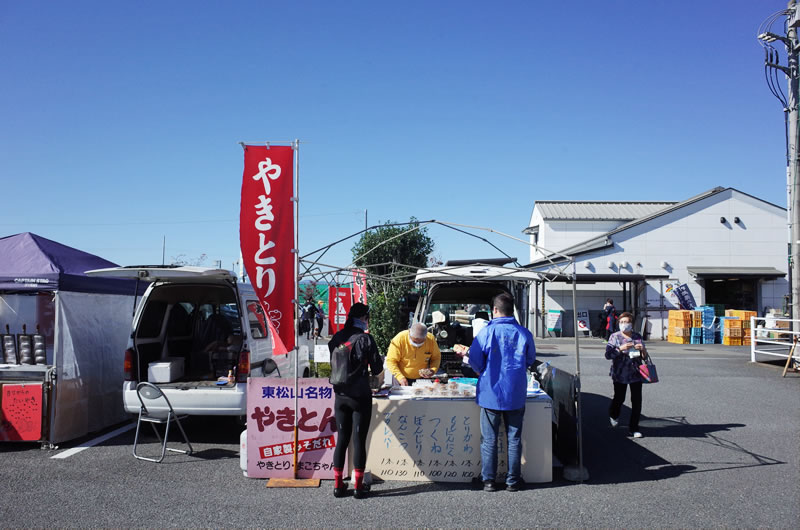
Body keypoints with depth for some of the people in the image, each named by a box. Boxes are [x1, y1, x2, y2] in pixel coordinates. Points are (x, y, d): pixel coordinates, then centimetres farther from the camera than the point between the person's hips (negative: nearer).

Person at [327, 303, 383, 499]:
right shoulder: (365, 339, -12)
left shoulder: (336, 338, 1)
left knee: (342, 439, 13)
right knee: (359, 441, 4)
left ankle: (338, 485, 18)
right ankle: (359, 486, 10)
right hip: (360, 396, -4)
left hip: (340, 395, 4)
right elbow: (377, 369, -7)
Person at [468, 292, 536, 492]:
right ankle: (513, 481, 18)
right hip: (516, 395, 2)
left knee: (489, 439, 9)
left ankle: (489, 480, 14)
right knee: (514, 438, 12)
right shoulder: (524, 333, -3)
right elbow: (530, 360, 9)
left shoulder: (487, 332, -11)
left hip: (490, 393, -2)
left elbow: (475, 360, -7)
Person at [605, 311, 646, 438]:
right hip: (620, 373, -2)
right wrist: (620, 349, -22)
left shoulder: (638, 337, 7)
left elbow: (644, 356, 13)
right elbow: (608, 354, -9)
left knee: (637, 401, 0)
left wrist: (642, 349, -9)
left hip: (636, 373, 2)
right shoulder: (615, 337, -2)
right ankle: (613, 415, 43)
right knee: (619, 398, 9)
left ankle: (634, 428, 12)